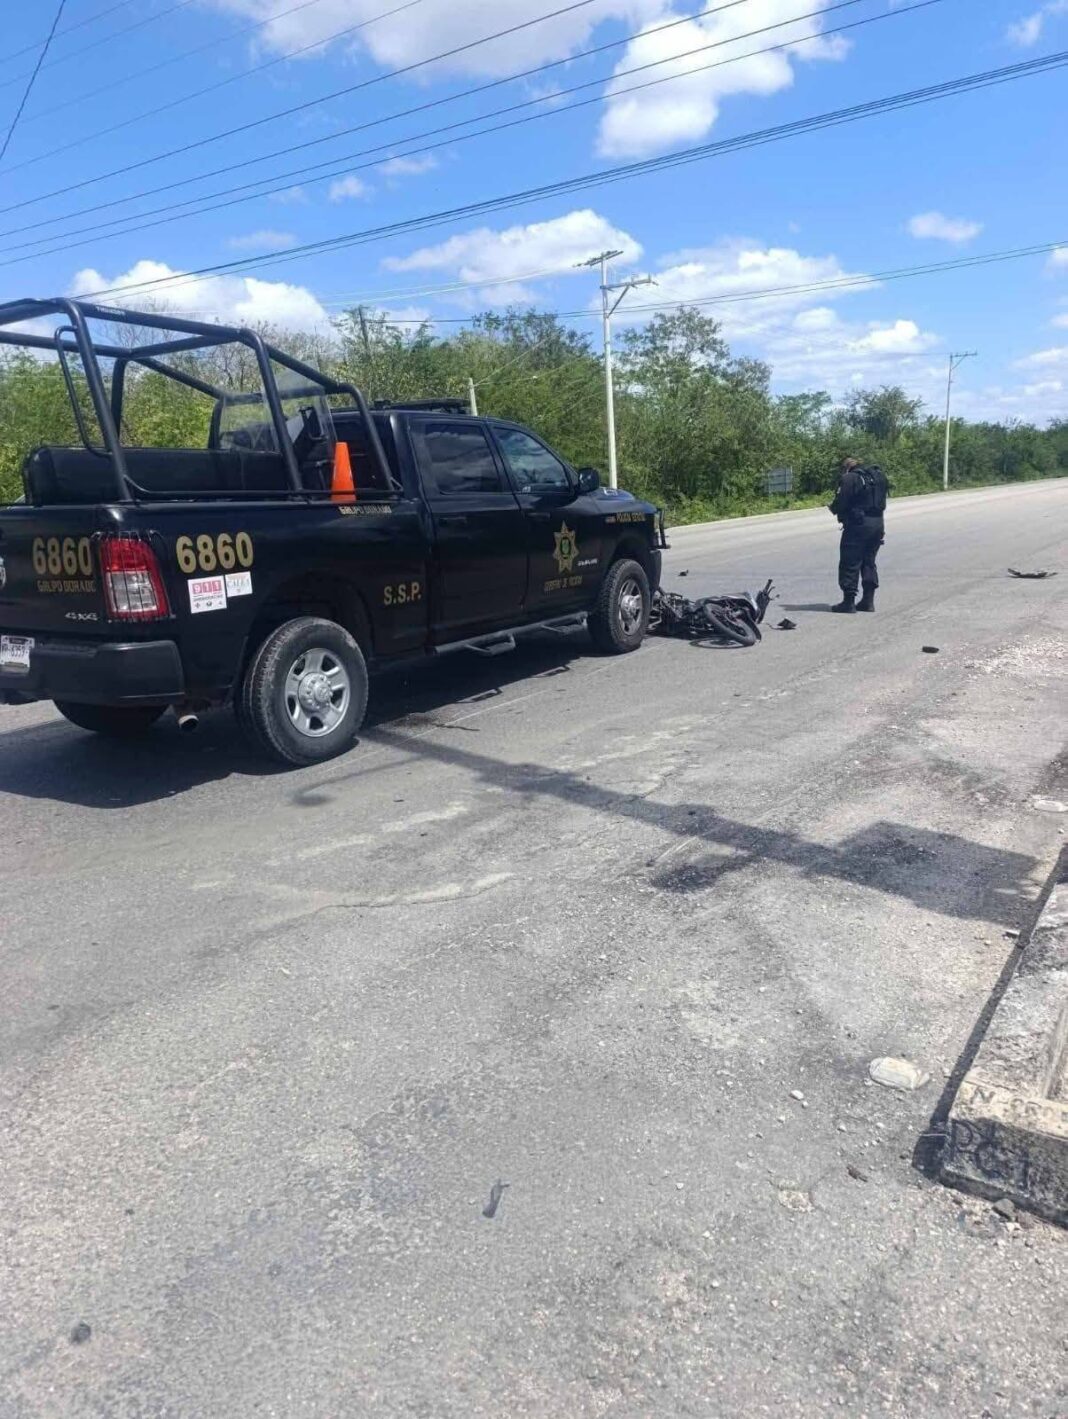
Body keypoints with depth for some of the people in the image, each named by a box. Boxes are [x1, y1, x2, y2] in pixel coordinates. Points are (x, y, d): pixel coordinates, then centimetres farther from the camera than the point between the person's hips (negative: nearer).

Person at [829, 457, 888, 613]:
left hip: (858, 525, -8)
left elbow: (840, 503, -14)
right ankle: (868, 600, 18)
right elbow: (882, 503, 15)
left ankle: (848, 601, 0)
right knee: (869, 562, 16)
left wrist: (833, 509, 7)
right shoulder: (878, 476, 15)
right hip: (877, 524, 8)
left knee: (850, 564, -1)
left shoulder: (849, 479, -10)